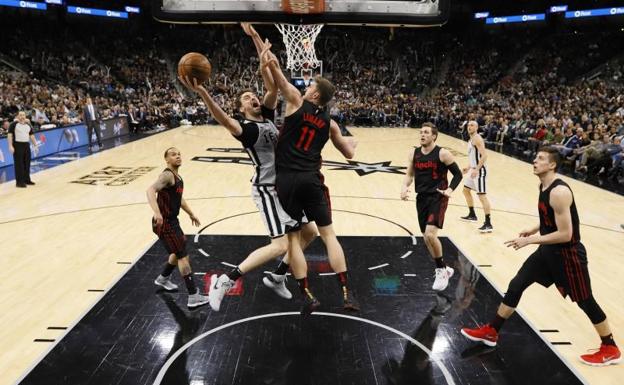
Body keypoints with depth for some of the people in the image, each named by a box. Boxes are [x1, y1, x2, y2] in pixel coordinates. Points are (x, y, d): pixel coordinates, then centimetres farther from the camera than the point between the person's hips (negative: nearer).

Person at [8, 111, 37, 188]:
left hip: (26, 145, 6)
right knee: (19, 164, -5)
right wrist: (10, 146, -16)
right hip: (17, 145, -6)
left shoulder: (28, 125, 13)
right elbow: (10, 135, -9)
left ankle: (27, 179, 22)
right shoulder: (14, 124, -5)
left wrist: (35, 145, 13)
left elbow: (31, 136, 18)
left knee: (27, 163, 11)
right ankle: (19, 182, -1)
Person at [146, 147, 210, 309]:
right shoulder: (167, 175, -19)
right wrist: (156, 213, -50)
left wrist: (191, 214, 35)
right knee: (183, 256, -10)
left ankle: (162, 279, 48)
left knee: (179, 252, 26)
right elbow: (150, 190, -36)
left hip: (172, 221, 10)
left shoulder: (178, 177, 11)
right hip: (164, 223, -10)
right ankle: (194, 297, -7)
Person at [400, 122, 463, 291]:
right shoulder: (414, 153, 4)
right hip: (421, 198, 6)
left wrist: (450, 190, -17)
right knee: (427, 238, 12)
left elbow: (458, 174, -2)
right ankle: (444, 269, 32)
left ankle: (441, 270, 2)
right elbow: (410, 174, 14)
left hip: (438, 197, -6)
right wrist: (405, 186, -6)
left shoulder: (443, 153, -10)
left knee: (430, 234, -21)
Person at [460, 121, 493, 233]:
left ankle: (488, 224, -11)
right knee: (466, 190, 22)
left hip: (479, 170, -11)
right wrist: (469, 168, 23)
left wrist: (476, 169, -28)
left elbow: (484, 155, -24)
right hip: (474, 169, 11)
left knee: (482, 196, -12)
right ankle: (472, 215, 34)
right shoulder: (471, 139, 15)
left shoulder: (477, 138, -15)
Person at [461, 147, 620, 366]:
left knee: (585, 301, 7)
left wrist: (530, 240, -24)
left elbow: (565, 234, -28)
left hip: (568, 254, -9)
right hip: (548, 250, 9)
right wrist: (534, 229, 8)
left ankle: (610, 349, 30)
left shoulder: (559, 192, -27)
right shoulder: (543, 186, 2)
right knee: (516, 286, 8)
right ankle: (491, 332, 18)